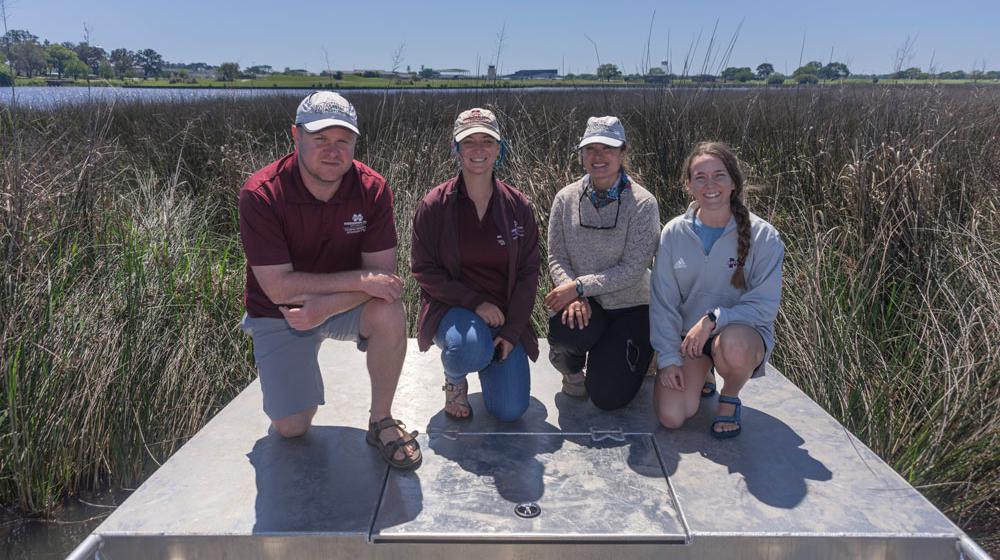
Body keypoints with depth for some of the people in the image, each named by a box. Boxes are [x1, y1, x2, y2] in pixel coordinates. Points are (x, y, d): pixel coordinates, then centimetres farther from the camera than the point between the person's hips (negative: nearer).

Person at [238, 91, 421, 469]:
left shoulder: (372, 188, -16)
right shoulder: (260, 194, -23)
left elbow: (382, 274, -17)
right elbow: (278, 287, -26)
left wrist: (327, 305, -32)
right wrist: (361, 280, -30)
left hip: (346, 305, 2)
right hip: (279, 313, -1)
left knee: (390, 313, -32)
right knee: (291, 427, -8)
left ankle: (381, 422, -10)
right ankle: (294, 379, 29)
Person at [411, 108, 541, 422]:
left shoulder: (518, 206, -1)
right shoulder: (434, 205, -8)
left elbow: (528, 272, 1)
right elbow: (424, 270, -7)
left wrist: (512, 332, -8)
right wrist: (474, 302, -19)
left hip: (504, 314, 3)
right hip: (452, 308, -2)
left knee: (511, 411, -6)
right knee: (469, 347, -38)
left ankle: (489, 355, 27)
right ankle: (454, 380, 2)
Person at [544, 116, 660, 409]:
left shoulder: (642, 203, -12)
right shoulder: (566, 199, -1)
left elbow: (632, 270, -16)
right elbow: (556, 258, -2)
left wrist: (579, 286, -23)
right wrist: (573, 295, -21)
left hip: (630, 306, -1)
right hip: (585, 303, 2)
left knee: (608, 396, -10)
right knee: (563, 328, -36)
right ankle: (571, 364, 4)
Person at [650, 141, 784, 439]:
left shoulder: (763, 236, -11)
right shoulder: (674, 233, -4)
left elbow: (765, 305, -12)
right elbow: (662, 302, -2)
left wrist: (713, 319, -26)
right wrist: (668, 358, -9)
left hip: (744, 331, -2)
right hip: (687, 335, 2)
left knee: (732, 343, -40)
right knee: (671, 417, -17)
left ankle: (730, 398, -3)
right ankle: (699, 377, 19)